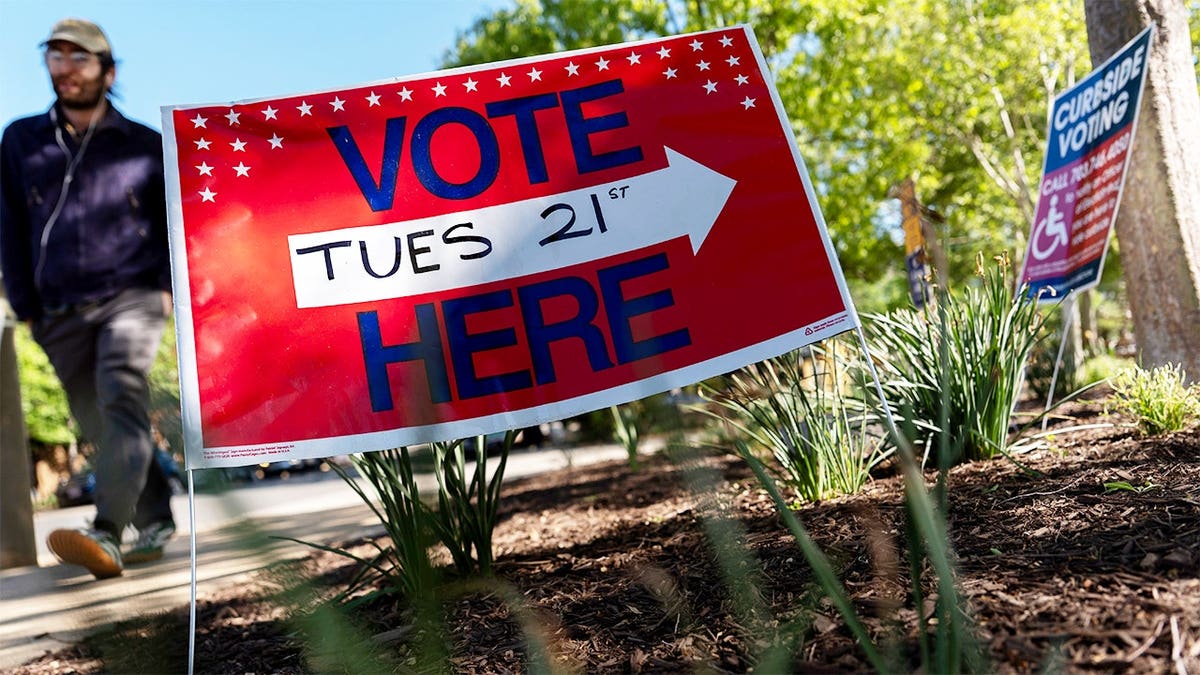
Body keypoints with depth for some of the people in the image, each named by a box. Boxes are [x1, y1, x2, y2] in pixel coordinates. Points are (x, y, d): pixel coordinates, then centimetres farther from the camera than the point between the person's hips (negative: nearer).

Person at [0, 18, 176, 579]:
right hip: (61, 316, 3)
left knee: (122, 399, -24)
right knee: (101, 428, 7)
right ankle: (156, 523, 22)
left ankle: (105, 537, -34)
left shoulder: (144, 146, 7)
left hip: (130, 298, -3)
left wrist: (169, 286, -1)